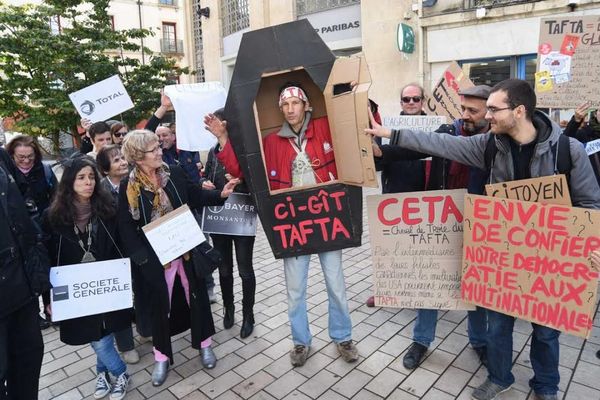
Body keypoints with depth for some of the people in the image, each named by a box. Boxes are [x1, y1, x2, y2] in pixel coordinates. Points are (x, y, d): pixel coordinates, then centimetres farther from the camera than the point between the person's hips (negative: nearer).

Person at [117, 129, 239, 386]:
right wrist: (142, 257, -16)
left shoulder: (174, 173, -4)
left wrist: (221, 194, -11)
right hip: (155, 257, -2)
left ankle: (204, 344, 36)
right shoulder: (128, 187, -9)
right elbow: (126, 227, -7)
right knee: (160, 305, 12)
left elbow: (197, 196, 5)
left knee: (196, 296, 14)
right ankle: (162, 356, 32)